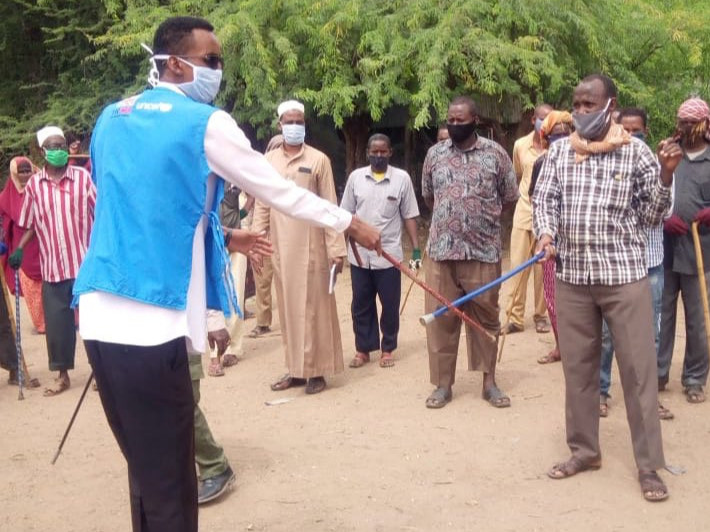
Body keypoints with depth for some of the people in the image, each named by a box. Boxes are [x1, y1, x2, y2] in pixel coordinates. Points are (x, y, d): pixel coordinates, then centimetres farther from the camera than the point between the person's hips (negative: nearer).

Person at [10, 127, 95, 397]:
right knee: (56, 322, 8)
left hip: (85, 262, -2)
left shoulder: (84, 177, -3)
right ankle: (62, 375, 23)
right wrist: (19, 248, 2)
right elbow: (30, 224, 13)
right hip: (52, 266, 2)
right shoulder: (33, 185, 3)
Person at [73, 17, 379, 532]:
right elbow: (279, 190, 4)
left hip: (102, 318, 7)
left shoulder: (111, 118, 16)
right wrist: (351, 223, 17)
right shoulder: (204, 123, -4)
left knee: (146, 471, 19)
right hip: (151, 325, -7)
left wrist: (222, 237, 31)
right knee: (168, 485, 3)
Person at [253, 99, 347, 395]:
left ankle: (316, 370, 11)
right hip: (280, 247, 4)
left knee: (313, 307, 2)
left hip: (310, 245, -4)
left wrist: (336, 249, -8)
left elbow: (329, 207, -4)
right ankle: (295, 369, 20)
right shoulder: (268, 160, 9)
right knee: (288, 307, 10)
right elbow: (262, 205, 11)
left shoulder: (318, 159, -2)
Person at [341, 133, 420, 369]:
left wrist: (416, 249, -4)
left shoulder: (402, 178, -2)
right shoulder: (355, 177, 3)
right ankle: (363, 349, 21)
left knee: (390, 305, 6)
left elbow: (409, 216, 0)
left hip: (389, 255, -2)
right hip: (359, 255, 2)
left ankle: (387, 349, 20)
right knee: (361, 305, 9)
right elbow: (346, 215, 7)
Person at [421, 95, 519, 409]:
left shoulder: (495, 153, 0)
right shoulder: (434, 154, 6)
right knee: (440, 318, 4)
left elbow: (510, 197, 8)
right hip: (441, 251, 2)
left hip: (483, 251, -1)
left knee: (485, 317, 8)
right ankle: (443, 384, 15)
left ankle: (489, 382, 21)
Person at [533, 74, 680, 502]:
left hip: (625, 275, -3)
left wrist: (665, 177, -14)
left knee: (639, 369, 0)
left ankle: (649, 464, 9)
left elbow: (652, 216, 2)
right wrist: (546, 232, -13)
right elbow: (544, 198, 7)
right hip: (573, 276, 3)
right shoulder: (559, 150, 8)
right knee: (578, 367, 10)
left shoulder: (636, 152, 0)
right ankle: (585, 449, 25)